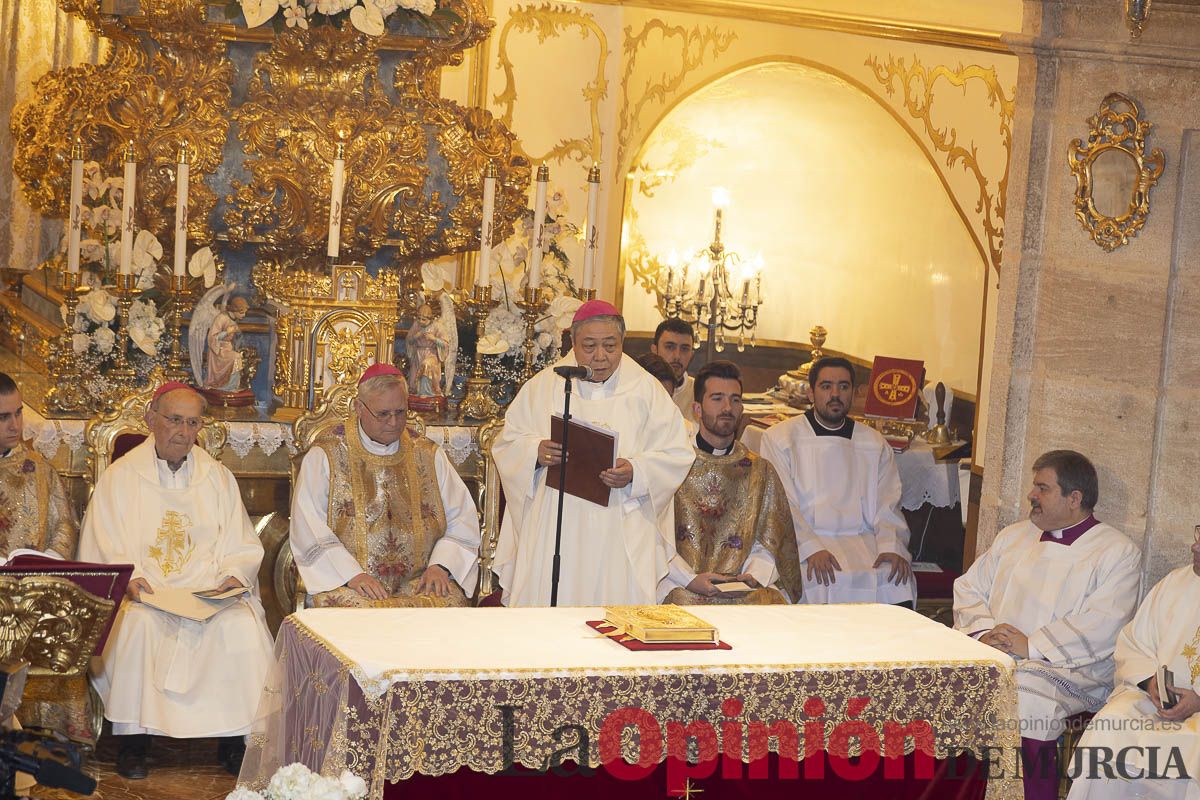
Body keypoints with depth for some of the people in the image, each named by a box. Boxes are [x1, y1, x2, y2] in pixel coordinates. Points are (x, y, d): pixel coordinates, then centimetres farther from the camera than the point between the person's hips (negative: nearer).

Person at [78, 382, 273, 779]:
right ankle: (133, 740, -20)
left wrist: (234, 576, -9)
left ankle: (234, 740, -17)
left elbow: (242, 546, 12)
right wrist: (129, 578, -17)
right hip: (145, 594, -1)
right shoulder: (119, 477, 9)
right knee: (137, 625, -34)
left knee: (241, 627, -29)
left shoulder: (218, 478, 16)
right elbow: (100, 549, 2)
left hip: (211, 593, 1)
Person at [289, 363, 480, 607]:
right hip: (346, 584, -3)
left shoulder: (429, 457, 14)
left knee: (452, 600, -27)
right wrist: (352, 574, -17)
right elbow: (309, 531, -4)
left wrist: (440, 565, -7)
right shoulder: (324, 456, 5)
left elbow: (464, 522, 12)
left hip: (418, 584, 3)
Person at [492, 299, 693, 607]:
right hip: (553, 531, 1)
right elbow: (506, 443, 8)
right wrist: (535, 452, -13)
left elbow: (677, 454, 2)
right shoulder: (544, 386, 9)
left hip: (621, 532, -1)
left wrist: (636, 471, -16)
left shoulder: (646, 391, 6)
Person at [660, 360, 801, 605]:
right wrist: (690, 579, -16)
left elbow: (767, 545, 10)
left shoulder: (760, 471, 16)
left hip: (744, 590, 3)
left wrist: (753, 576, -10)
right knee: (683, 602, -34)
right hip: (681, 586, -3)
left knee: (772, 602, -27)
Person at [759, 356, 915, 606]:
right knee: (830, 580, -33)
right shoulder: (780, 438, 8)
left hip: (862, 538, 3)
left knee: (898, 580, -25)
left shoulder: (876, 445, 18)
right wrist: (811, 548, -19)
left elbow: (887, 507, 10)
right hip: (802, 541, -3)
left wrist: (892, 547, -11)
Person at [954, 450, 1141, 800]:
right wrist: (984, 630, -3)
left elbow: (1102, 626, -10)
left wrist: (1032, 646, -16)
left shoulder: (1117, 552, 3)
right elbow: (969, 589, 18)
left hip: (1070, 670, -5)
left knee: (1026, 694, -37)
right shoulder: (1013, 536, 23)